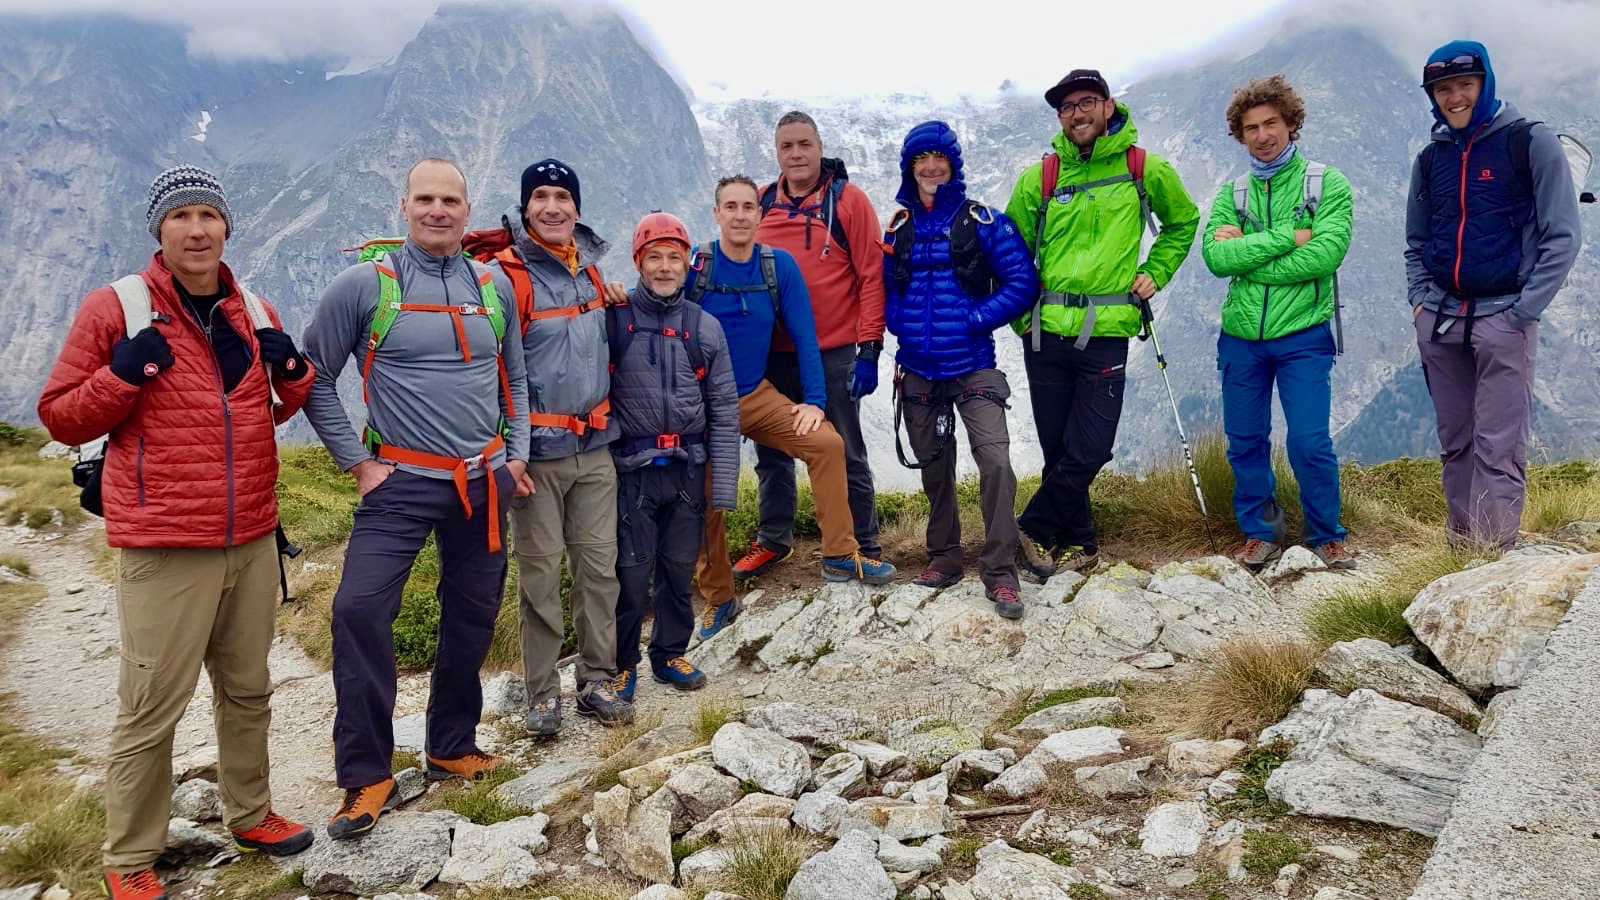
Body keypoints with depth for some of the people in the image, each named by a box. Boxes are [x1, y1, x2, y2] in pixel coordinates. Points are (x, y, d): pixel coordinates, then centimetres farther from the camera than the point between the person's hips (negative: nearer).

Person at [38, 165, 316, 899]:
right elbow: (61, 417, -2)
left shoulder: (255, 311, 9)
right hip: (164, 546, -5)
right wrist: (123, 376, -18)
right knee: (151, 708, 2)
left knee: (248, 689, 18)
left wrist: (293, 371, 0)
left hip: (253, 538, 5)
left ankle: (250, 815, 35)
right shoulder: (115, 307, -5)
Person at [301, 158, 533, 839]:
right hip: (401, 481, -3)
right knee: (360, 610, -16)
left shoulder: (495, 286, 6)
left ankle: (452, 749, 28)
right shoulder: (363, 284, -6)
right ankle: (366, 774, -1)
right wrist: (358, 462, -6)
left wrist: (517, 454, 7)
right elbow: (316, 379, -2)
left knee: (472, 617, 10)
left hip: (485, 482, 4)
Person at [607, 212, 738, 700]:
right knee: (631, 572, 0)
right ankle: (621, 662, 20)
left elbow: (724, 411, 5)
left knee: (680, 568, 13)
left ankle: (670, 654, 32)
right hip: (632, 471, -3)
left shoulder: (705, 327, 5)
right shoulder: (613, 319, -3)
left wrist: (723, 486, 2)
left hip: (688, 470, 3)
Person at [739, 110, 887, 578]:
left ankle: (865, 546, 18)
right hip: (771, 355, 4)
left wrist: (869, 347, -11)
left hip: (833, 354, -4)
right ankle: (773, 540, 30)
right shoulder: (760, 204, 6)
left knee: (846, 454, 6)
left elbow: (871, 276, -6)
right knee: (771, 453, 14)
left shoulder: (848, 199, -4)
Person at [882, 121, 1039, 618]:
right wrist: (899, 324, -3)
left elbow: (1021, 282, -5)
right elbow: (885, 288, 15)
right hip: (917, 370, 4)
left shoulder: (981, 221, -2)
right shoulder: (898, 227, 9)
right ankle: (944, 558, 28)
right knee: (934, 467, 13)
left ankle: (1000, 572, -10)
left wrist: (976, 320, -13)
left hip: (972, 367, -4)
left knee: (995, 459, -18)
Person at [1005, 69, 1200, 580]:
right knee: (1059, 450, 7)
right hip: (1046, 331, 2)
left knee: (1087, 453, -6)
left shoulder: (1144, 168, 4)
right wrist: (1020, 314, 6)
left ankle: (1037, 528, 14)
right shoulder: (1040, 176, 6)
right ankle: (1078, 543, 23)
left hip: (1106, 332, -1)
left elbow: (1182, 222, 21)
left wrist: (1154, 274, 9)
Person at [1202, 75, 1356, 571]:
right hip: (1241, 337, 3)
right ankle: (1259, 531, 27)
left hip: (1302, 335, -3)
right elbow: (1215, 256, -10)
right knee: (1245, 442, 9)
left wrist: (1246, 252, -13)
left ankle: (1327, 535, 16)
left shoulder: (1328, 184, -1)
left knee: (1310, 443, -5)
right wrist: (1286, 236, -16)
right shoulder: (1232, 193, 8)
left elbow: (1325, 254, -17)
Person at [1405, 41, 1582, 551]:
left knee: (1498, 448, -9)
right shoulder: (1430, 157, 13)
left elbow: (1562, 237, -4)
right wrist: (1419, 298, 6)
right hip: (1439, 322, 5)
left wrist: (1524, 311, -11)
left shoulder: (1530, 142, -1)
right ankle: (1458, 547, 16)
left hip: (1503, 320, -5)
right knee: (1454, 444, 9)